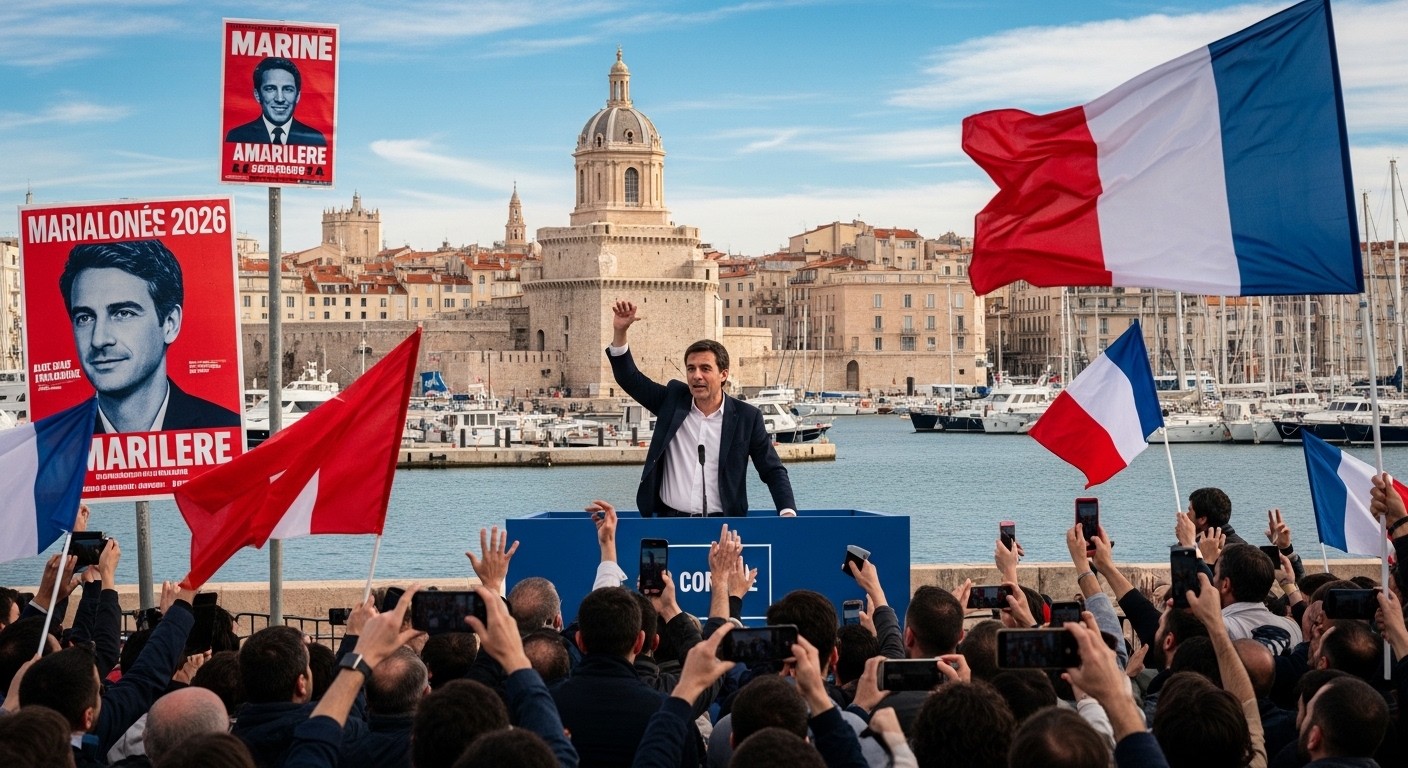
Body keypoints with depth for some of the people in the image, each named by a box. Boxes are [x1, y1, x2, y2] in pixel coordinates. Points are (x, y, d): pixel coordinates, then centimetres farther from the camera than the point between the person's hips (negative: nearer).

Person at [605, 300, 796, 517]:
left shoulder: (746, 417, 2)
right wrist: (619, 331, -1)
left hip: (722, 526, -1)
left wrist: (788, 513, -10)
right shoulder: (673, 399, 9)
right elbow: (630, 379, 13)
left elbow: (773, 471, 5)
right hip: (670, 522, 2)